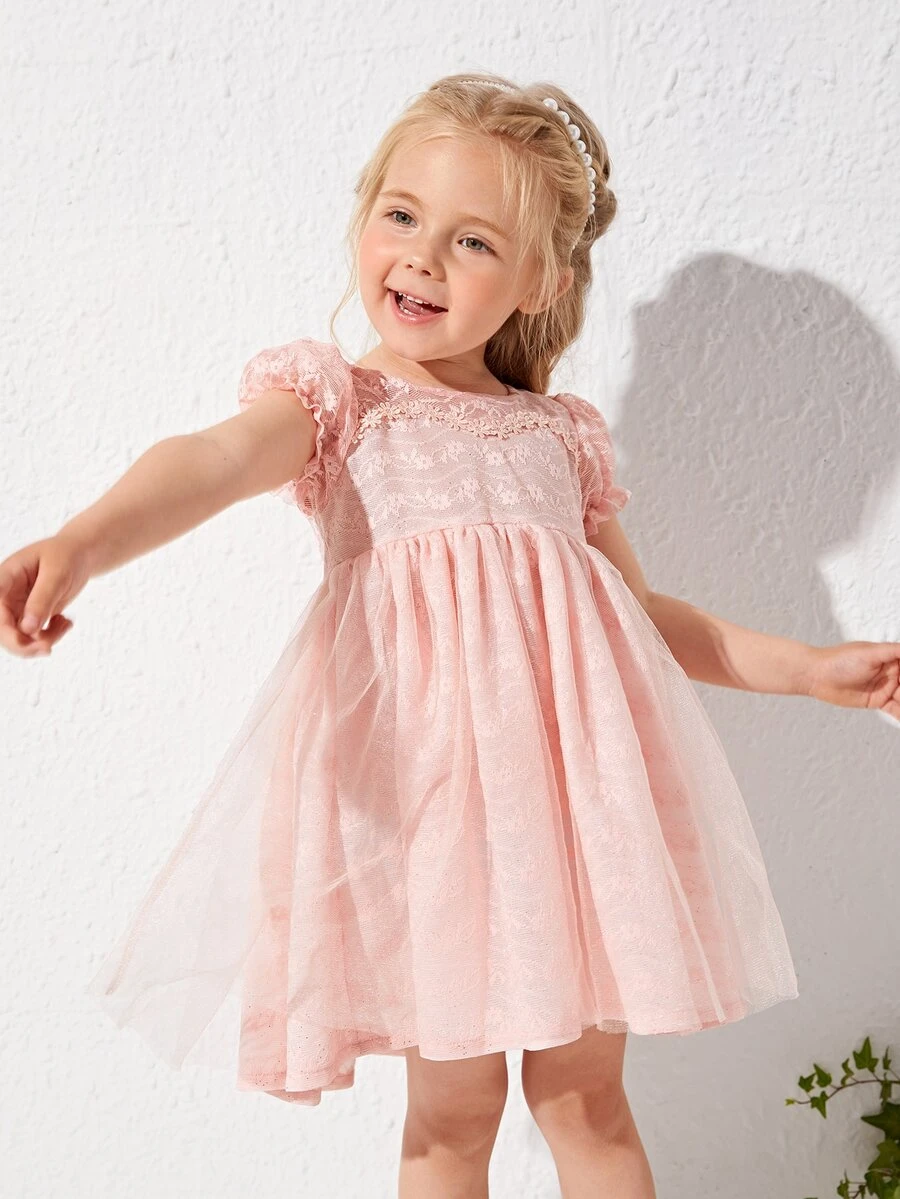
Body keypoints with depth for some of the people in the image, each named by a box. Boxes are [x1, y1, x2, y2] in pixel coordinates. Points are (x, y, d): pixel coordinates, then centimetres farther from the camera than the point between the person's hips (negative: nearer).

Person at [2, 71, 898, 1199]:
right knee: (453, 1106, 4)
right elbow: (216, 458, -18)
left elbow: (641, 612, 25)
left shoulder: (562, 432, 16)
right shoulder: (330, 395, 5)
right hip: (417, 763, -3)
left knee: (586, 1096, 10)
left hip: (572, 760, 3)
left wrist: (809, 667, 21)